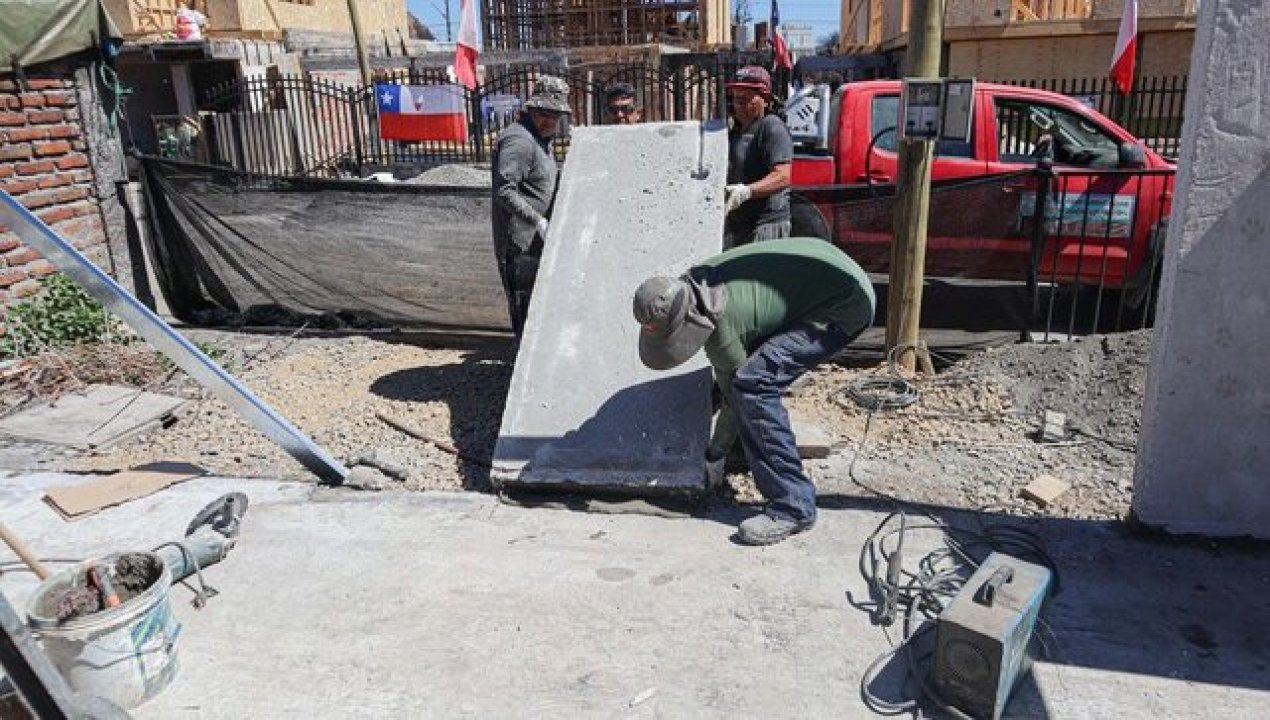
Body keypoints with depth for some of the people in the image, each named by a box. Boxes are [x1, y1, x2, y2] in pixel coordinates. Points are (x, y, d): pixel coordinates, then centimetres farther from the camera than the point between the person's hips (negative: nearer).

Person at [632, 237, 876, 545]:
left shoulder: (720, 325, -27)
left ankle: (793, 507, -15)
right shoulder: (692, 284, -2)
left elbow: (734, 393, -11)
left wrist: (714, 458, 2)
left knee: (752, 384, -21)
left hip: (847, 302, -10)